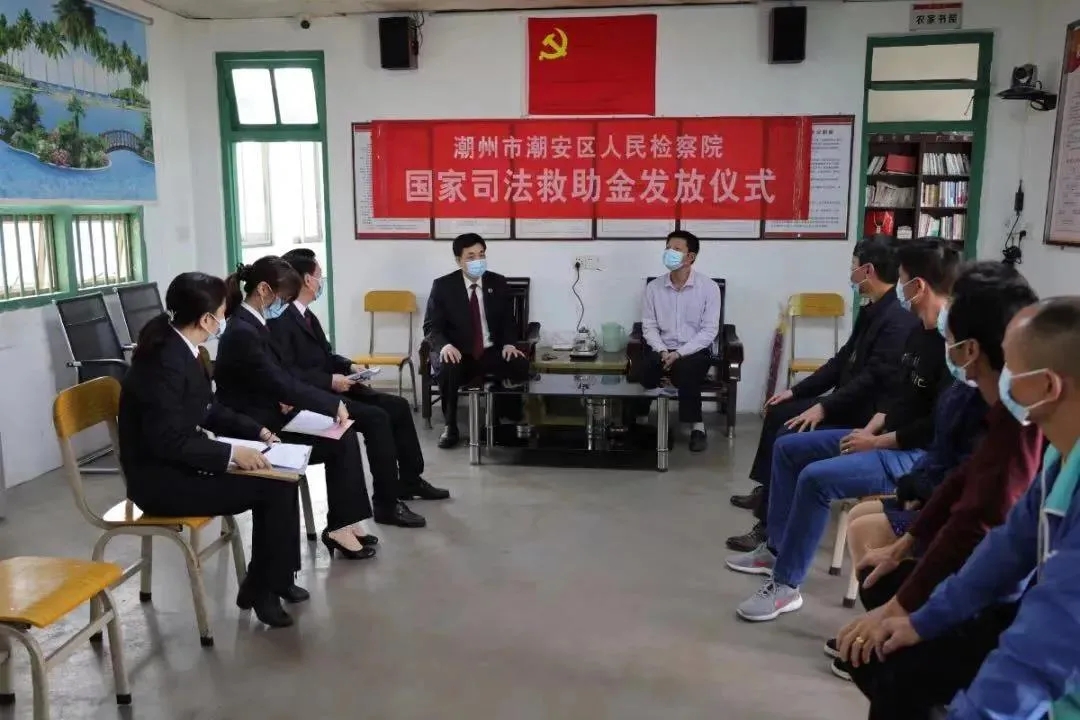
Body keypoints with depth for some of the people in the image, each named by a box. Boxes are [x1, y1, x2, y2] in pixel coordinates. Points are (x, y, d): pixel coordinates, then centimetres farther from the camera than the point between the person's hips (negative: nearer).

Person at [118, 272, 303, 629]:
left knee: (279, 477, 1)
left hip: (179, 463, 9)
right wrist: (231, 452, -24)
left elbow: (209, 409, 15)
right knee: (274, 487, -14)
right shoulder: (166, 362, -25)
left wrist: (256, 431, 6)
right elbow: (167, 441, -27)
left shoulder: (180, 349, 4)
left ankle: (272, 577, 12)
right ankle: (260, 587, 5)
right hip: (161, 478, -9)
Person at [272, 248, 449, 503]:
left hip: (329, 389, 10)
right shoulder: (281, 319, -16)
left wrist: (349, 366, 3)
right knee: (376, 417, -25)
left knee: (398, 406, 3)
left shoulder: (306, 314, 14)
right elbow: (286, 372, -23)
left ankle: (410, 481, 13)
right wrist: (330, 380, -22)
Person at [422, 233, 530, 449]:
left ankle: (506, 417, -1)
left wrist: (509, 344, -11)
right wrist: (444, 345, -26)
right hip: (458, 353, -2)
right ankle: (450, 427, -13)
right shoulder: (443, 286, -4)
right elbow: (431, 326, -4)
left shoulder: (498, 283, 5)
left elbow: (508, 320, 10)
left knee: (521, 365, -28)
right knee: (447, 369, -37)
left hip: (492, 353, 2)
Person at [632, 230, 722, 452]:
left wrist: (679, 353, -19)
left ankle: (696, 426, -20)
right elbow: (649, 326, 4)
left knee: (685, 369, -35)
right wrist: (662, 351, -15)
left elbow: (709, 331, -9)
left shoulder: (709, 287, -5)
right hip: (662, 349, 2)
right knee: (643, 368, -30)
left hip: (695, 350, -2)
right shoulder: (654, 287, 3)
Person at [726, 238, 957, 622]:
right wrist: (871, 428, 2)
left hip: (921, 456, -11)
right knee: (787, 447, 9)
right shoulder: (919, 332, 9)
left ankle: (785, 586, -14)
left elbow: (938, 427, -25)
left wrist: (877, 442, -16)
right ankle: (775, 549, 17)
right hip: (886, 438, 11)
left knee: (816, 478, -29)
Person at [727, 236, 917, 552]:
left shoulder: (899, 320, -23)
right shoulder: (872, 311, 10)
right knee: (778, 412, 13)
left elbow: (875, 378, -27)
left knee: (789, 439, -22)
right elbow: (843, 361, 14)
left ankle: (771, 528, -14)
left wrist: (824, 407, -26)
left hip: (867, 415, -11)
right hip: (850, 402, 11)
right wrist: (796, 390, 10)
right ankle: (767, 492, 29)